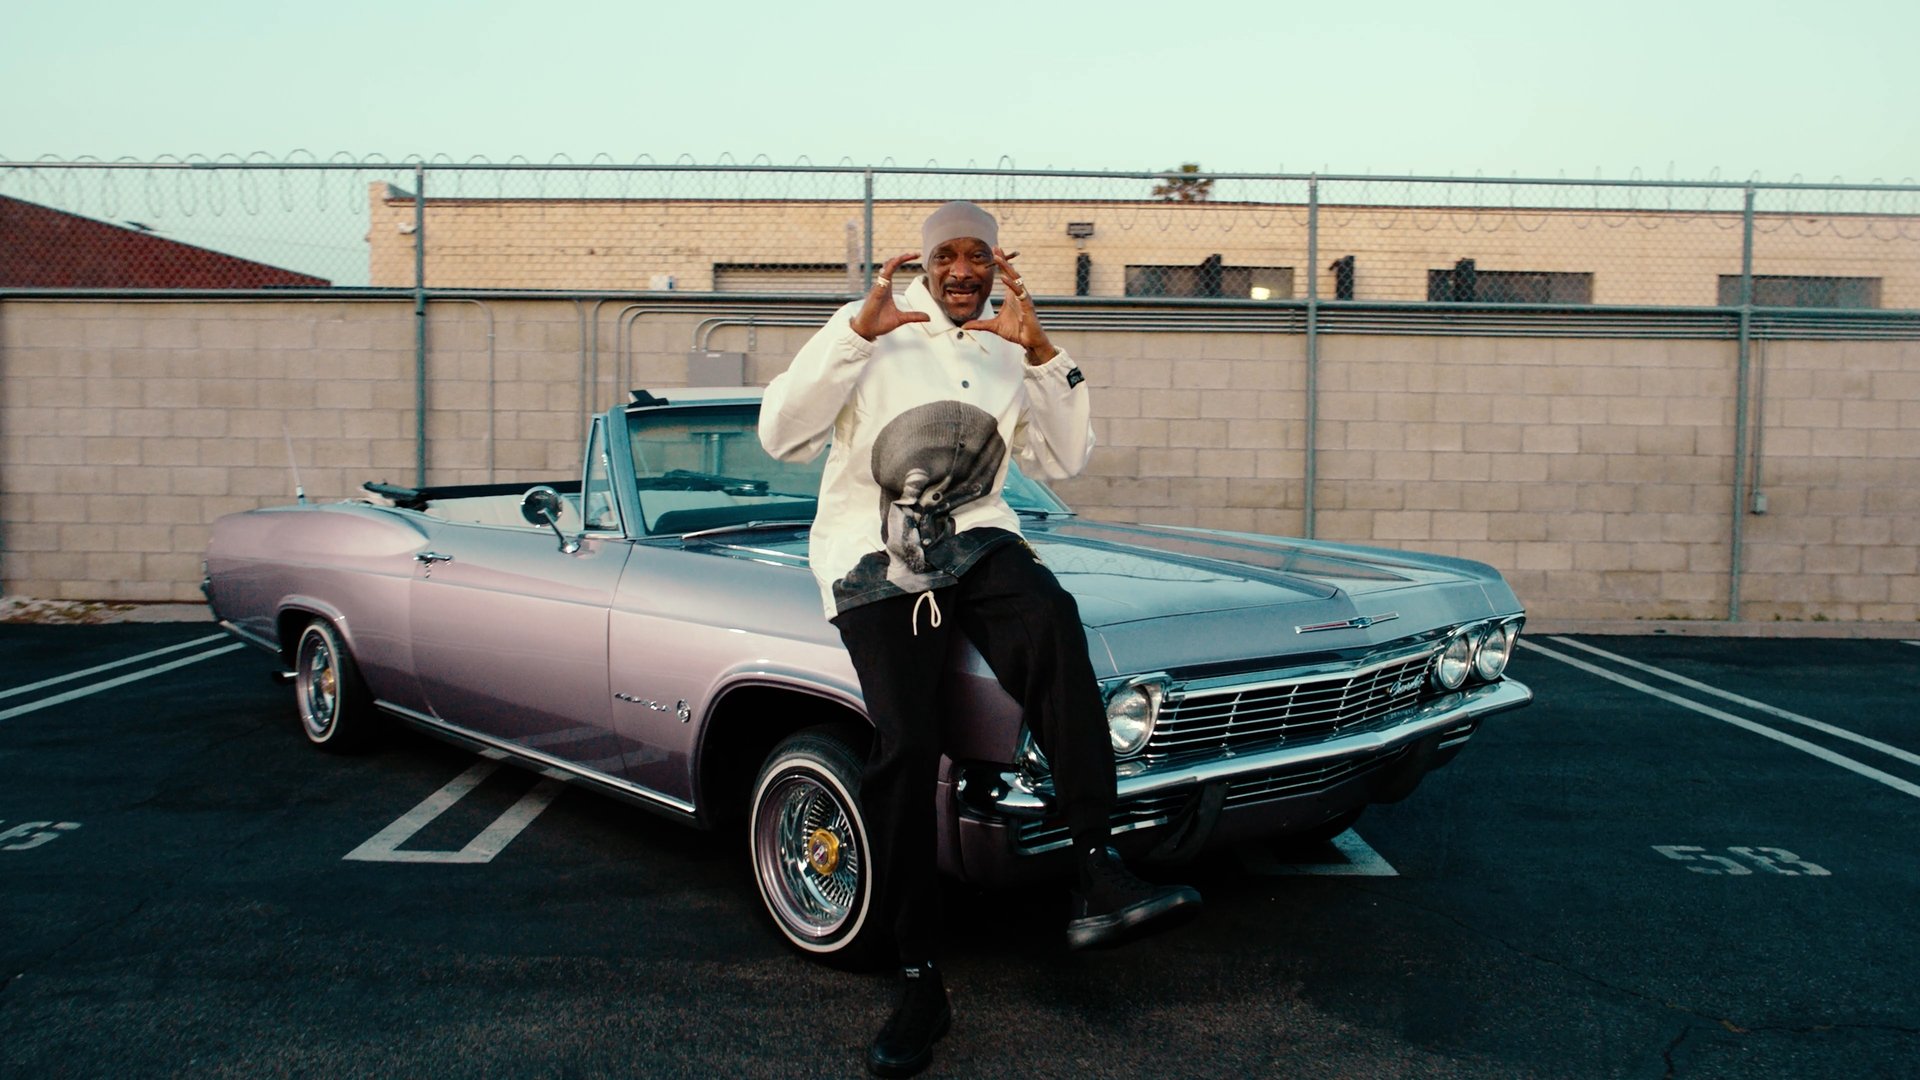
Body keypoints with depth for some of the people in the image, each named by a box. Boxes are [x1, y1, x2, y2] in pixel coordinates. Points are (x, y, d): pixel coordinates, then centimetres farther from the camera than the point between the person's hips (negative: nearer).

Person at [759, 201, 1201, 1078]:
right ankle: (919, 981, -9)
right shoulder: (873, 331, 9)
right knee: (903, 743, -21)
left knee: (1049, 620, -34)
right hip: (873, 553, -2)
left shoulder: (1007, 358, 21)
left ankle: (1097, 876, -35)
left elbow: (1065, 461, 10)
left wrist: (1040, 353, -1)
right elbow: (781, 436, -4)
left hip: (973, 537, 2)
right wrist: (859, 331, -12)